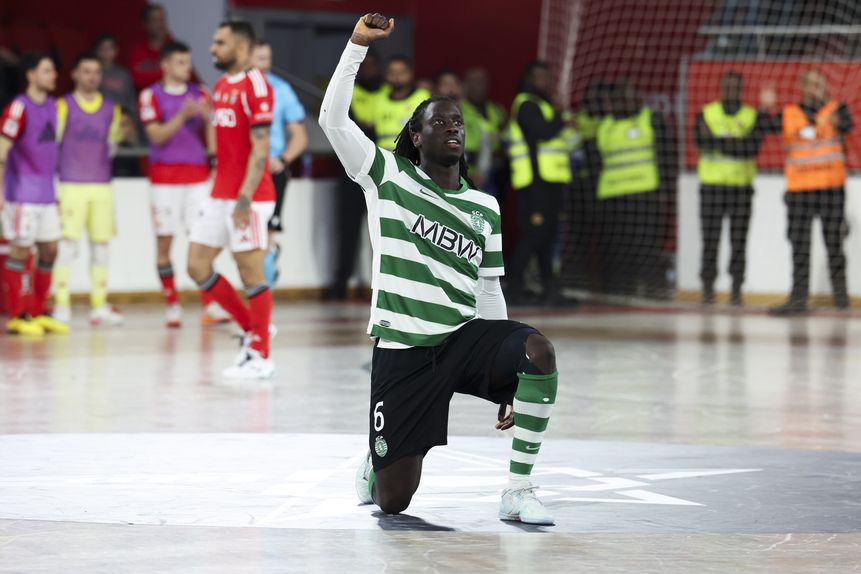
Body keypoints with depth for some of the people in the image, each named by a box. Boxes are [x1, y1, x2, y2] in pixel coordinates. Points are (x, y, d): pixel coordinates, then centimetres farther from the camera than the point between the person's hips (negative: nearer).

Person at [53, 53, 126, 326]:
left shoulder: (111, 109, 11)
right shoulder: (63, 106, 0)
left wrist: (118, 135, -3)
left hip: (102, 186, 4)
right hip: (71, 185, -4)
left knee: (101, 245, 4)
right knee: (67, 244, -9)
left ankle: (99, 306, 10)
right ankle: (61, 305, -6)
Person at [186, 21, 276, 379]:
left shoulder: (255, 85, -12)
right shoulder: (221, 86, 15)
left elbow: (260, 148, -18)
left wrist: (245, 198, -22)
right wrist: (220, 190, 19)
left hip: (248, 198, -9)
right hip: (220, 195, 9)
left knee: (251, 272, -3)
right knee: (197, 266, 7)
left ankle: (261, 357, 6)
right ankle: (251, 330, 19)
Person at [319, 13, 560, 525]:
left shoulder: (485, 208, 14)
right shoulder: (389, 177, 5)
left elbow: (488, 290, 17)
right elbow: (333, 118, -5)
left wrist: (505, 374, 12)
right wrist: (359, 44, -11)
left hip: (464, 337, 3)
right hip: (401, 348, -2)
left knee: (538, 350, -32)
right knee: (393, 501, -2)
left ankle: (519, 492, -23)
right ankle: (373, 468, 40)